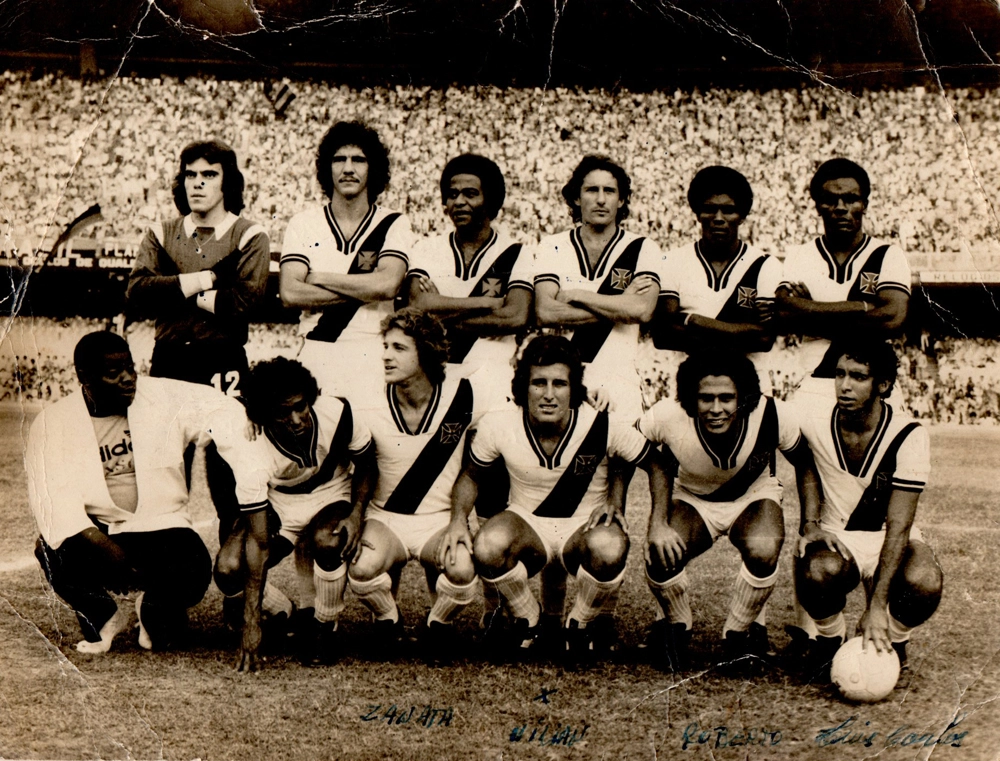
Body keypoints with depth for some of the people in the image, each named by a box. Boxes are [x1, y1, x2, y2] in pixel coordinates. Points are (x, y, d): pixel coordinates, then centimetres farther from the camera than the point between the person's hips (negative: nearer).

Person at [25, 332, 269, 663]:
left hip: (160, 527, 0)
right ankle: (102, 617, 3)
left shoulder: (164, 397, -7)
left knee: (192, 573, -32)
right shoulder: (53, 424, -7)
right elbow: (51, 497, -17)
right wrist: (100, 544, -32)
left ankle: (155, 611, 10)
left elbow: (226, 414, -11)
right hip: (96, 533, 0)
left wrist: (252, 496, -20)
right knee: (53, 551, -33)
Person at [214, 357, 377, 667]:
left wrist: (356, 514, -19)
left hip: (331, 500, 0)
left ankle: (325, 627, -8)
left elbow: (366, 463, -2)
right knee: (229, 569, -23)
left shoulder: (337, 414, -24)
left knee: (327, 541, -35)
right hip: (279, 508, 0)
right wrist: (253, 619, -31)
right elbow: (255, 536, -28)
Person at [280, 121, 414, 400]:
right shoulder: (303, 224, 8)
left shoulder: (394, 224, 6)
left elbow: (387, 285, -11)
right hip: (315, 354, 1)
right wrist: (363, 288, -7)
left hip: (372, 355, -1)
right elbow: (290, 293, -5)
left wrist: (318, 278, -4)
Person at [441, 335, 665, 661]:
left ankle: (579, 625, -3)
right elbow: (471, 475, 5)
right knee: (489, 546, -35)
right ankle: (528, 621, 0)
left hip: (586, 527, -1)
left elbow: (658, 466, -5)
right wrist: (458, 520, -12)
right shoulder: (498, 426, -15)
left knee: (609, 547, -38)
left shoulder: (603, 427, -20)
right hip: (527, 524, 1)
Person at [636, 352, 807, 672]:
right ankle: (677, 628, 4)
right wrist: (657, 522, -25)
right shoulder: (668, 416, -32)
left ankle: (739, 634, -2)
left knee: (763, 549, -34)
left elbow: (806, 465, -8)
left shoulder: (773, 416, -29)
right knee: (660, 552, -32)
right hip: (690, 498, 0)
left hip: (754, 495, 0)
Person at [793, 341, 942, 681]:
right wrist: (810, 524, -5)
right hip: (835, 538, 1)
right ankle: (830, 637, 0)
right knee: (819, 573, -36)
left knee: (925, 583, -35)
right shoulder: (815, 424, -11)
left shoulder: (909, 436, -19)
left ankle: (892, 640, 1)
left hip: (888, 541, -1)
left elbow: (898, 526, -22)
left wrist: (877, 606, -30)